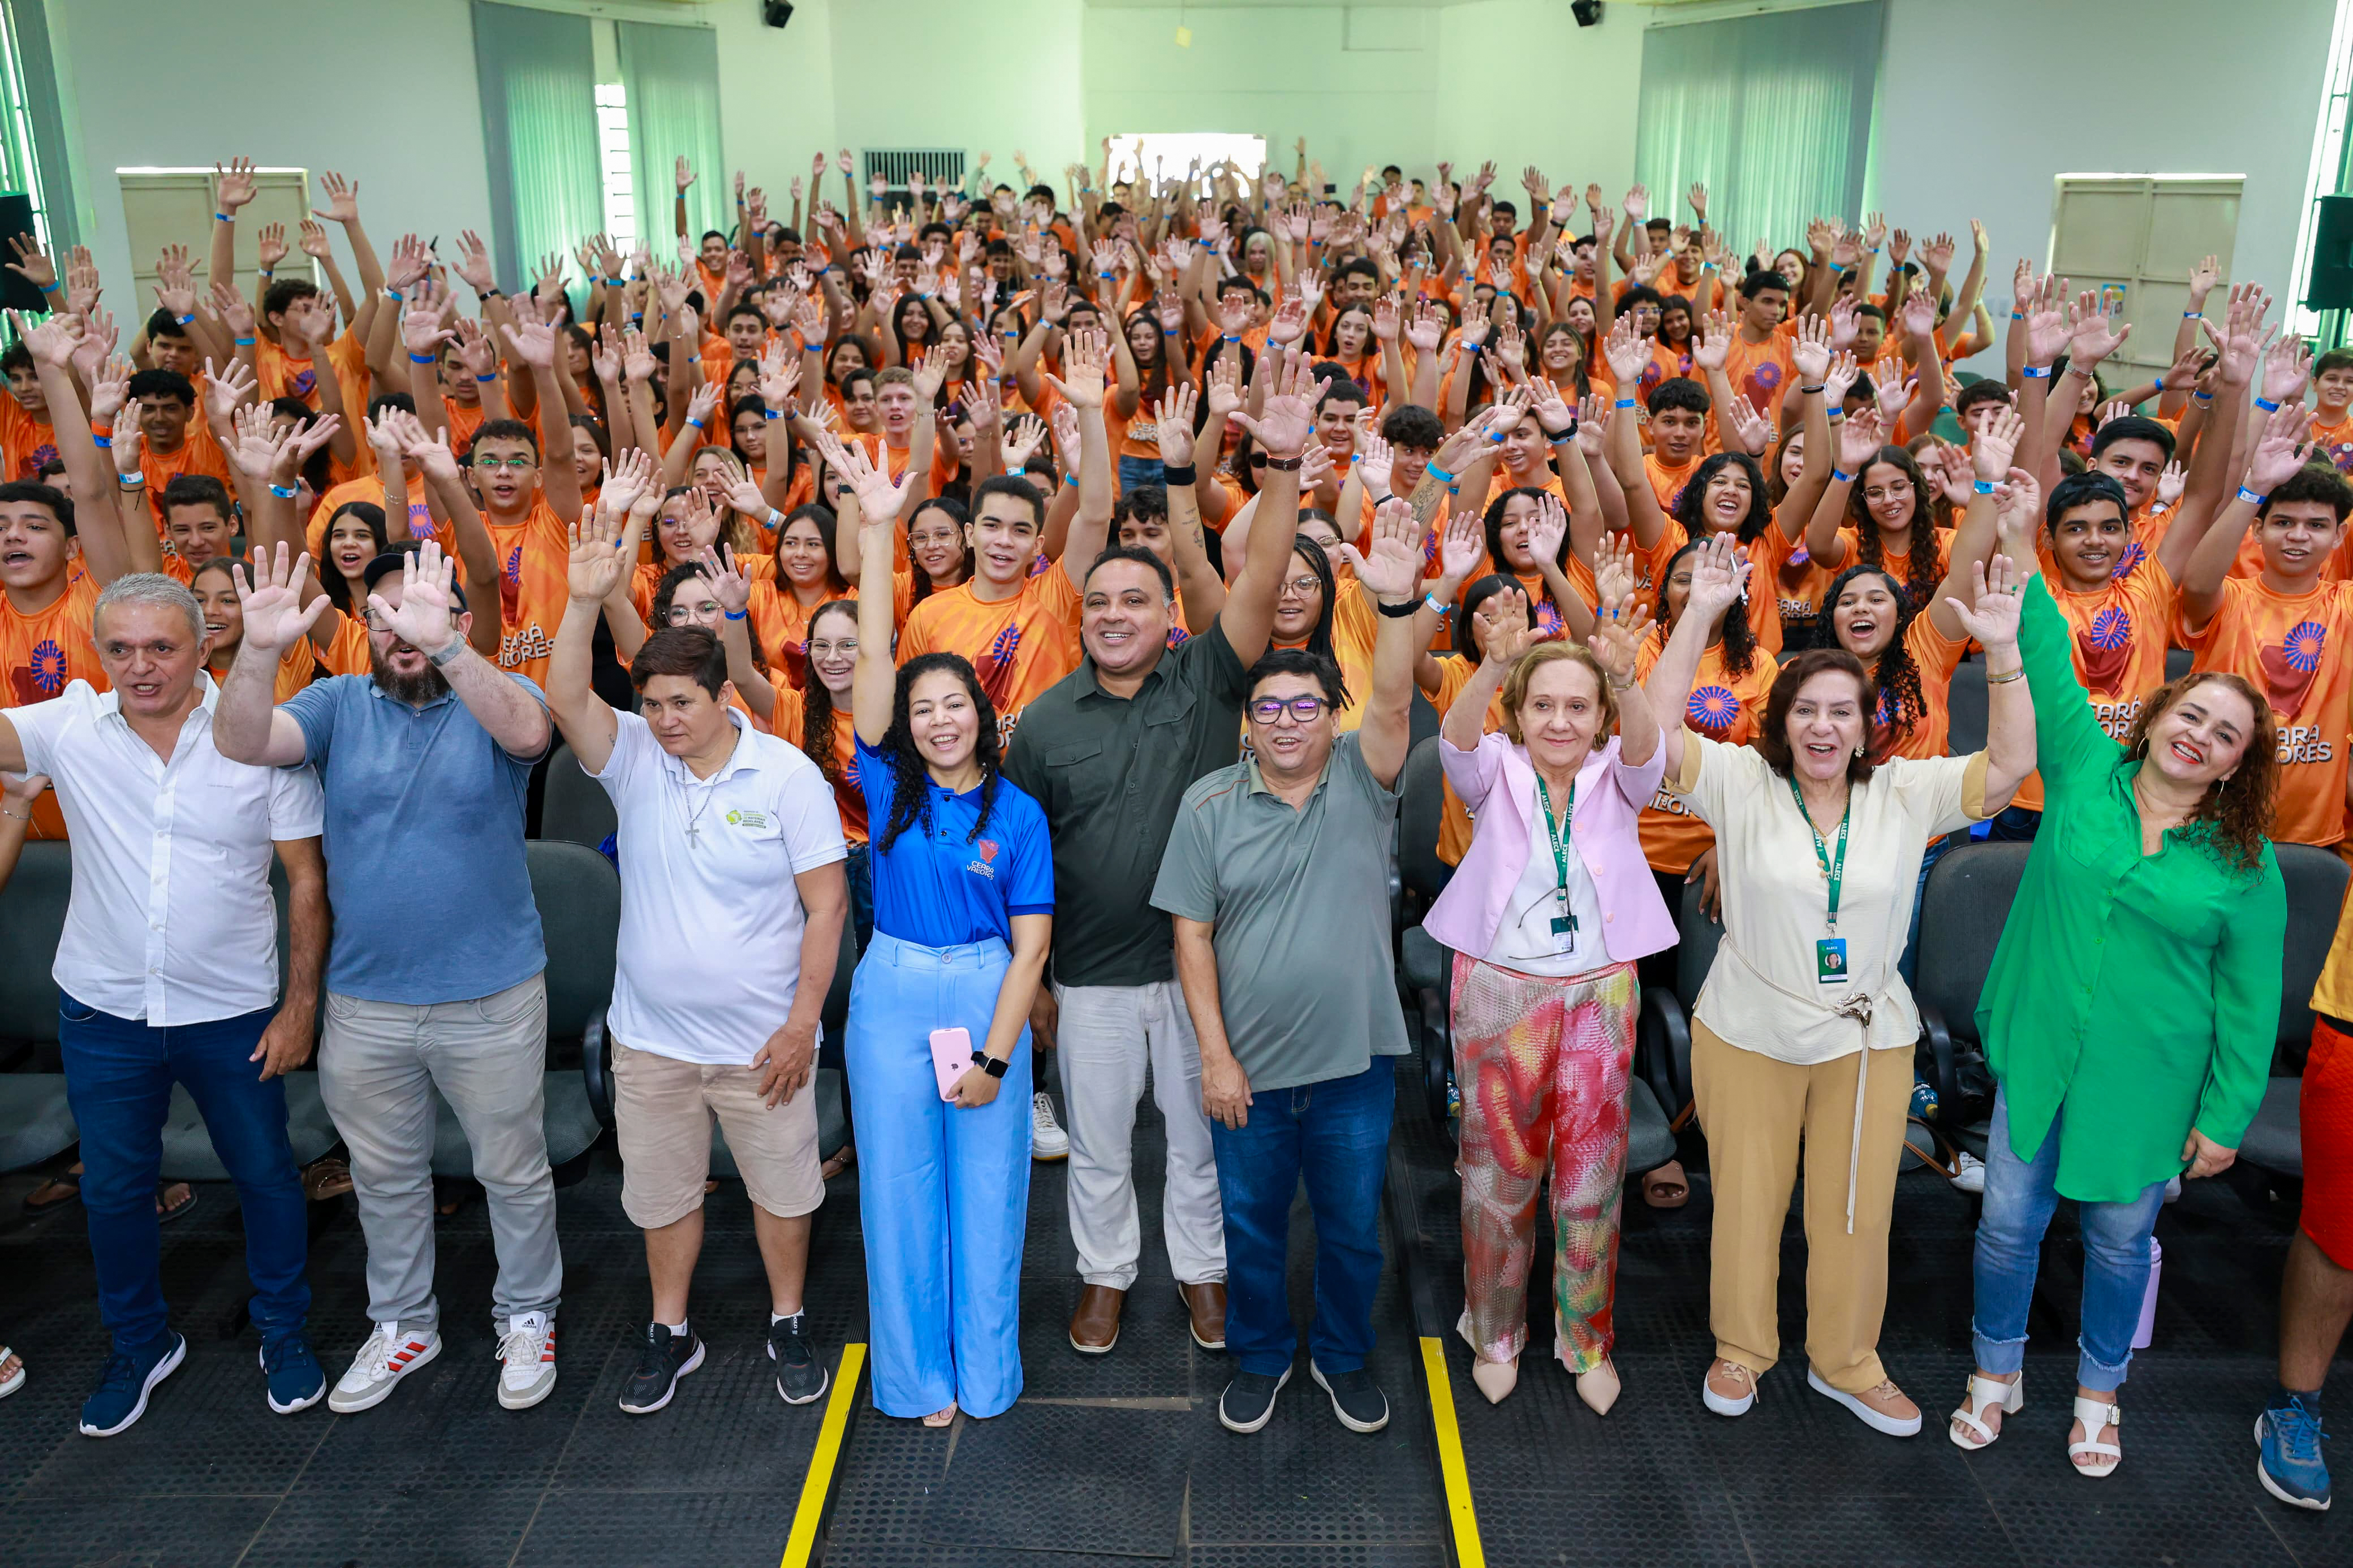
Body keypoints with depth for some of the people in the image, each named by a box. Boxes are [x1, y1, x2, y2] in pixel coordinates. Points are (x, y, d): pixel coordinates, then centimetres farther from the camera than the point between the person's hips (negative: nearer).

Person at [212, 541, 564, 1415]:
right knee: (385, 1177, 20)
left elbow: (527, 732, -32)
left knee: (514, 1172, 13)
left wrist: (443, 646, -47)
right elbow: (245, 744, -17)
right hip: (364, 1004, 3)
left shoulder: (493, 698, -8)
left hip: (491, 1000, -3)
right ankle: (402, 1324, 40)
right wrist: (261, 650, -35)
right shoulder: (339, 704, 0)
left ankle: (527, 1317, 34)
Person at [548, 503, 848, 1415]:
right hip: (651, 1034, 3)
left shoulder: (787, 776, -13)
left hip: (762, 1037, -3)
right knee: (661, 1193, 18)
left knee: (781, 1187, 13)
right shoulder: (633, 759, -5)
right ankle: (671, 1334, 38)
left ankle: (789, 1324, 36)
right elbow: (566, 700, -23)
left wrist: (803, 1021, -15)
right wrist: (584, 602, -36)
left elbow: (828, 904, -12)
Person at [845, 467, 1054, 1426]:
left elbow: (1031, 945, -6)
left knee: (986, 1183, 8)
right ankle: (917, 1373, 23)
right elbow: (873, 658, -11)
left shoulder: (1017, 814, -4)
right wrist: (878, 534, -18)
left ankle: (985, 1367, 25)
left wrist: (993, 1057, -12)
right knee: (900, 1182, 8)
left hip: (987, 997, -1)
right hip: (892, 994, 1)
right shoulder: (889, 786, -1)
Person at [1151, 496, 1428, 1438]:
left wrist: (1401, 603, -44)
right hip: (1248, 1064, 0)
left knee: (1353, 1227, 16)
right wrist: (1215, 1054, -10)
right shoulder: (1211, 804, -5)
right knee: (1251, 1225, 17)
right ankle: (1259, 1357, 41)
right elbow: (1192, 935, -5)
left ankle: (1342, 1357, 41)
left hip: (1355, 1059, 0)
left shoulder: (1362, 781, -5)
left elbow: (1392, 700, -26)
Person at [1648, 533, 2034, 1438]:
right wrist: (1700, 615, -26)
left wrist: (2001, 654, -22)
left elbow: (2011, 765, -10)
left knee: (1857, 1210, 14)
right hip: (1748, 1034, -2)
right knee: (1747, 1201, 12)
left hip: (1868, 1038, 2)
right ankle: (1741, 1349, 34)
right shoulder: (1741, 784, -8)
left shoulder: (1905, 794, -1)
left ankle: (1846, 1363, 35)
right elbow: (1657, 730, -20)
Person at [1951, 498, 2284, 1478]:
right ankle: (1996, 1373, 33)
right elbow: (2047, 666, -8)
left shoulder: (2245, 863, -6)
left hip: (2147, 1082, 0)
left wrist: (2226, 1115, -4)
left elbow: (2249, 1000, -3)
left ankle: (2098, 1391, 38)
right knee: (2010, 1221, 9)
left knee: (2120, 1236, 14)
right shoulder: (2085, 773, -4)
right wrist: (2021, 557, -16)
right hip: (2038, 1052, 1)